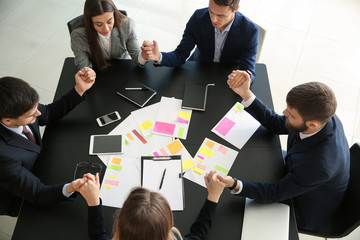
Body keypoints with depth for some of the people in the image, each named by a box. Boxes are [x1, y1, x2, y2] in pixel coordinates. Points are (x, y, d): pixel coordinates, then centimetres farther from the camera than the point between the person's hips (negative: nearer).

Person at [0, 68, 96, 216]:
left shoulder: (18, 108, -25)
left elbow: (50, 114, -3)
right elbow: (37, 194, -32)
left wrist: (80, 89, -16)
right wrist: (69, 189, -53)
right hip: (18, 199, -6)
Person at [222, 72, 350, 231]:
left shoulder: (318, 164, -45)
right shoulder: (322, 115, -24)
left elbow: (275, 193, -31)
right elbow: (275, 124, -11)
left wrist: (234, 184, -47)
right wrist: (245, 93, -22)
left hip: (307, 212, -6)